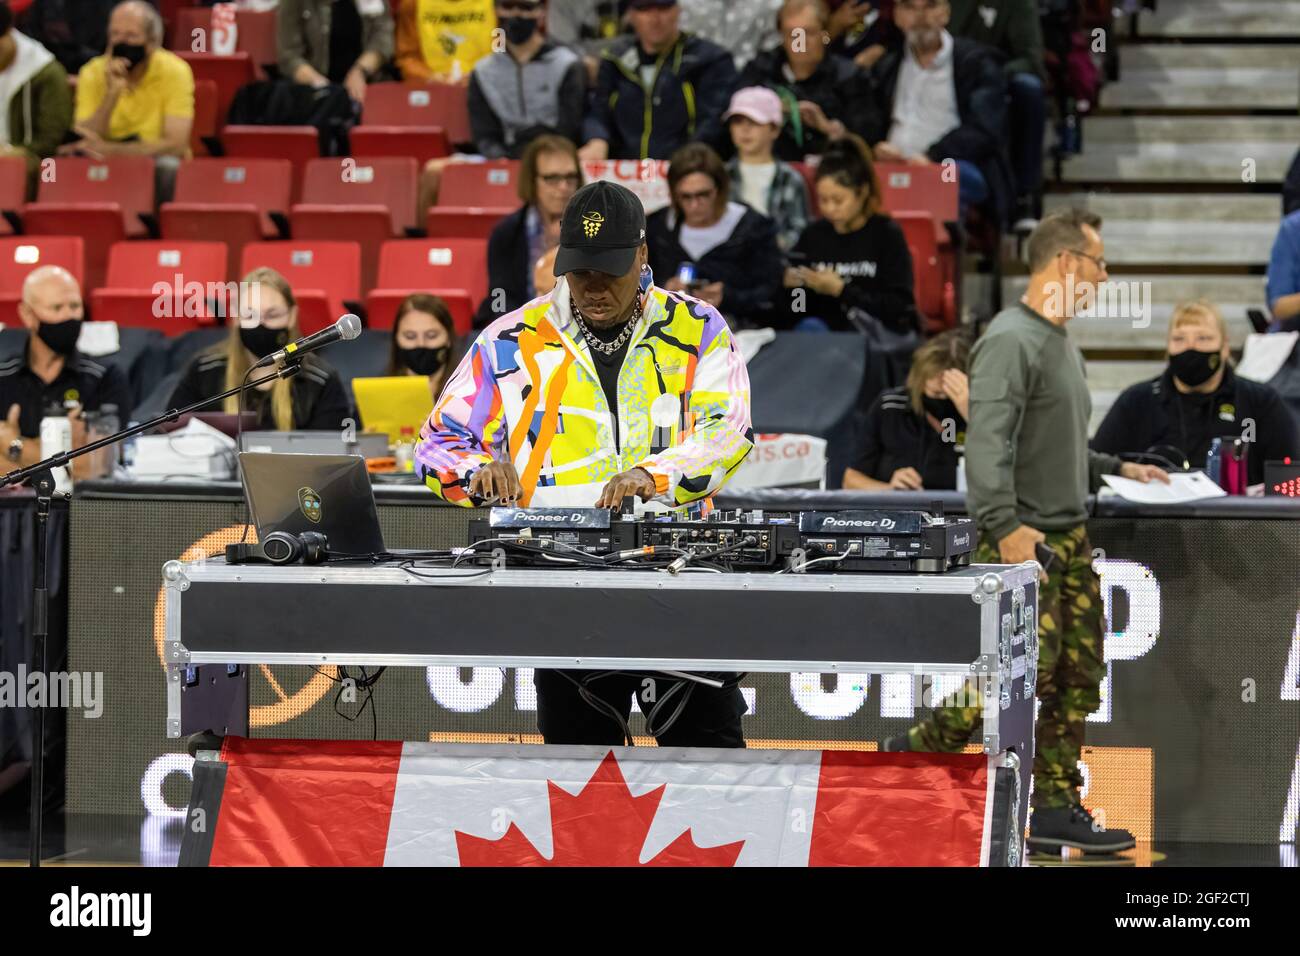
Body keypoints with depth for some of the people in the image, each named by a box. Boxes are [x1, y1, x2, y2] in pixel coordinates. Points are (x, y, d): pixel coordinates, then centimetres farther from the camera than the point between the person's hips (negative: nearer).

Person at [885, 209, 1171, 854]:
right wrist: (1005, 524, -30)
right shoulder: (1012, 340, -14)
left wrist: (1116, 470, 23)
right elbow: (989, 441, -23)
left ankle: (1055, 812, 11)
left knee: (1078, 677, 7)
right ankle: (915, 753, 4)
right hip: (1024, 540, -10)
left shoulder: (1061, 343, 17)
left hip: (1070, 538, 10)